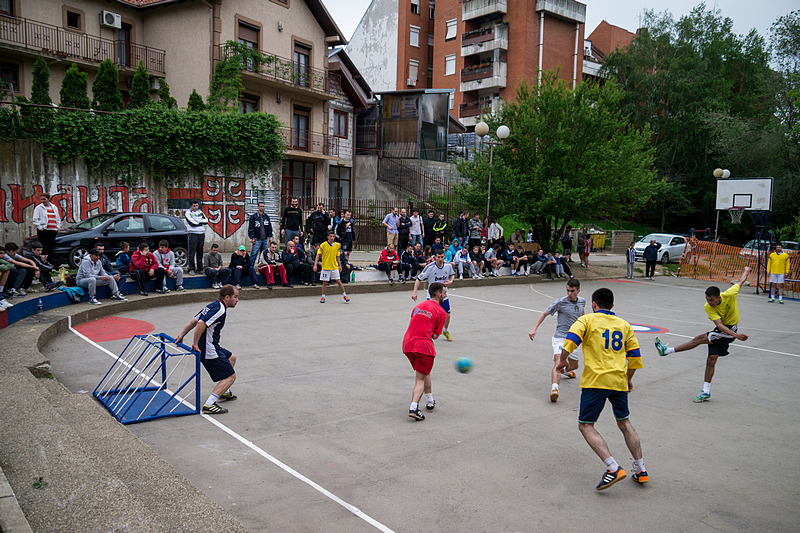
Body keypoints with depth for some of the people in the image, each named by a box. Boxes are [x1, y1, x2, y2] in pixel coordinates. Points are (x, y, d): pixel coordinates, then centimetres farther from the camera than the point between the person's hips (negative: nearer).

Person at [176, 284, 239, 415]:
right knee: (231, 376, -5)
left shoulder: (212, 306, 12)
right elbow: (201, 324, -31)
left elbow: (193, 321, 13)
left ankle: (224, 392, 37)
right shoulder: (220, 310, -20)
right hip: (209, 351, -10)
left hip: (212, 347, 10)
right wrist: (195, 344, -24)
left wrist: (181, 335, 11)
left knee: (231, 358, 29)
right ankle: (209, 405, -11)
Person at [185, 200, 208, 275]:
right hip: (193, 234, -5)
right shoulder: (188, 213, 1)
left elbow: (206, 221, 4)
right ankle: (191, 269, -5)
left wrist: (197, 221, -8)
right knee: (192, 252, -7)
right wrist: (201, 222, -2)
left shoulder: (200, 212, 17)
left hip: (201, 234, 5)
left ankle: (200, 268, 14)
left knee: (200, 252, 8)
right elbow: (192, 223, -13)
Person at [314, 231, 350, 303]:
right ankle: (323, 297, 18)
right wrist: (315, 265, -14)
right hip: (325, 267, -2)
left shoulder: (337, 245, 3)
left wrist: (339, 265, 11)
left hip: (335, 267, 2)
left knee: (339, 281, 0)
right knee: (325, 282, 4)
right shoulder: (323, 245, -6)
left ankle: (344, 295, 12)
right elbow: (318, 255, -5)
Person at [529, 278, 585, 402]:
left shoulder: (582, 301, 4)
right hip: (560, 337, -5)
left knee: (574, 366, 17)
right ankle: (554, 389, -41)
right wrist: (534, 329, -15)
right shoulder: (560, 302, -13)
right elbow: (544, 313, -7)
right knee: (559, 361, -27)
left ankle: (565, 371, 53)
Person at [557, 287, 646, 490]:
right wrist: (628, 379, 26)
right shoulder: (624, 325, 15)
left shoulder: (587, 320, 1)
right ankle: (641, 470, 25)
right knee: (624, 423, 22)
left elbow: (571, 340, -15)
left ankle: (614, 468, -12)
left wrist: (562, 360, 0)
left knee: (585, 426, 1)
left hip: (595, 381, -5)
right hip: (619, 381, 5)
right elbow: (635, 356, 14)